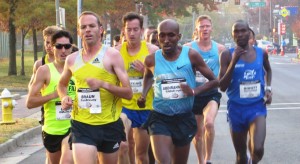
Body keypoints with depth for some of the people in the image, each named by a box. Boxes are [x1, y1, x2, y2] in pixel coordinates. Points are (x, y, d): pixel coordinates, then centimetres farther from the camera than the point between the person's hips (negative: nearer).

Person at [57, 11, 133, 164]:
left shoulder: (112, 55, -5)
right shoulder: (72, 59, 5)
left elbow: (128, 93, -8)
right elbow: (61, 85, 25)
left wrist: (104, 84, -24)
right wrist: (64, 97, 2)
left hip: (110, 125, -1)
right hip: (81, 125, 1)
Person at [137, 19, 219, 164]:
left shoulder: (191, 55, -10)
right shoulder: (152, 59, -6)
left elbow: (214, 81, -2)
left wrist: (194, 91, -18)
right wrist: (144, 94, 2)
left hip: (184, 118, 1)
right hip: (160, 118, -1)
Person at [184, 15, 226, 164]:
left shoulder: (220, 49, -1)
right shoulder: (189, 48, -5)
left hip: (212, 94, -1)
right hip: (194, 94, 1)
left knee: (209, 123, -27)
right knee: (197, 131, 12)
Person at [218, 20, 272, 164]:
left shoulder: (261, 53, 1)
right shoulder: (227, 55, -8)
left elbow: (268, 70, 24)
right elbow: (222, 87, -13)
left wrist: (268, 88, 7)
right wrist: (234, 62, -21)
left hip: (257, 106, 0)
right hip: (236, 108, 0)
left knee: (257, 149, -21)